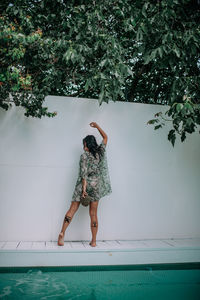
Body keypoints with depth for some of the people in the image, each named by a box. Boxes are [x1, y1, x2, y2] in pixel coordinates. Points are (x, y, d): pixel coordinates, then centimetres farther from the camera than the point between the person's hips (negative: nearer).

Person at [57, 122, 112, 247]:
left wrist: (84, 188, -15)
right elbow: (105, 137, 20)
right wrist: (97, 126, 29)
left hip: (85, 185, -3)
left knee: (73, 209, 6)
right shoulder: (101, 151, 3)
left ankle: (62, 233, 0)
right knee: (93, 213, 8)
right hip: (96, 186, 3)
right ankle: (93, 241, 10)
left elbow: (84, 173, -15)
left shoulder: (84, 156, -7)